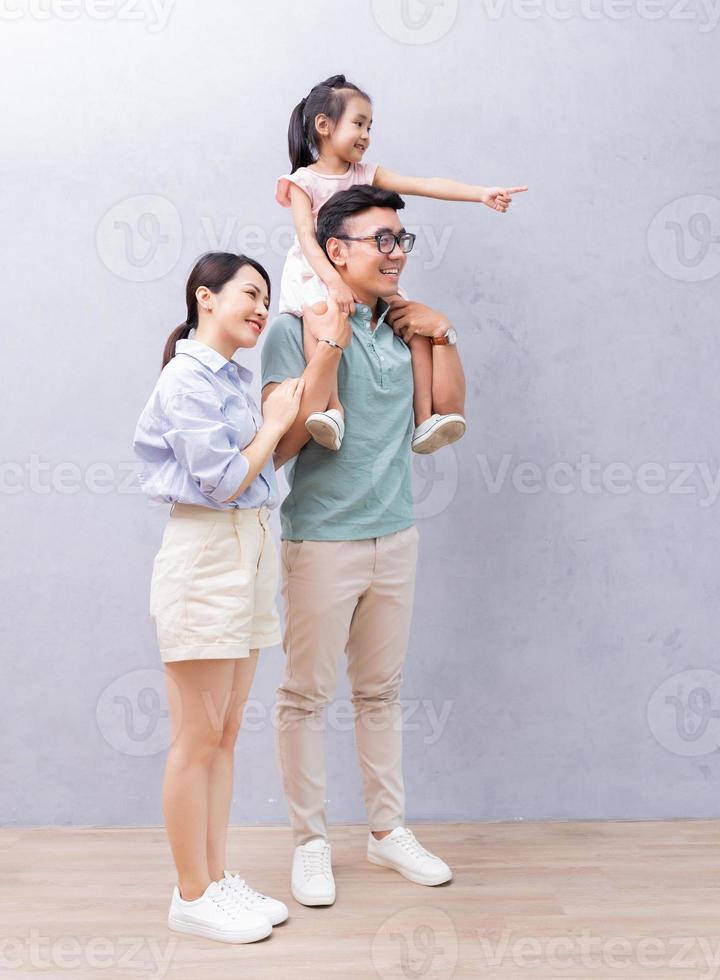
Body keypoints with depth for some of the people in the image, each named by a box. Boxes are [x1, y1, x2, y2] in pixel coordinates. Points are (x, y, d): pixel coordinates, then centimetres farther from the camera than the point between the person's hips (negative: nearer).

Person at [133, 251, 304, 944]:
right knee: (198, 741, 0)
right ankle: (191, 897, 13)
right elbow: (224, 481, -16)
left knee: (224, 736, 13)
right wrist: (275, 423, -5)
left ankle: (216, 878, 24)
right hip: (204, 556, -9)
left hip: (248, 551, 9)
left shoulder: (234, 377, 15)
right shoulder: (188, 377, -12)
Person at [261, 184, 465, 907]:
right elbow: (284, 443, -19)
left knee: (381, 690, 16)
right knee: (306, 694, 4)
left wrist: (442, 336, 0)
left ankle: (388, 830, 28)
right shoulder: (295, 329, -11)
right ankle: (310, 841, 19)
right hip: (322, 541, -5)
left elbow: (449, 411, 10)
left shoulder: (403, 327, 7)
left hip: (394, 535, 6)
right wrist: (328, 348, -22)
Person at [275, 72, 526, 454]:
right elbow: (307, 238, -17)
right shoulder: (304, 181, -3)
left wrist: (481, 192, -16)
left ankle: (424, 421, -10)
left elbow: (424, 185, -4)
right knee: (319, 313, -38)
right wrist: (334, 282, -33)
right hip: (316, 276, -5)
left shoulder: (366, 175, 8)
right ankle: (331, 407, -40)